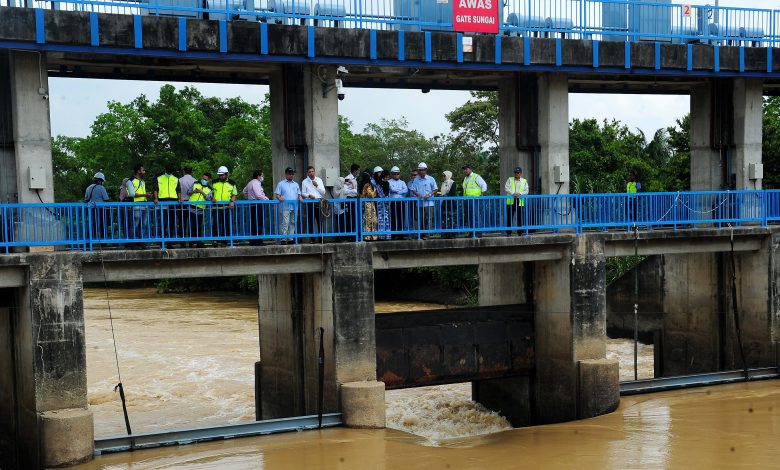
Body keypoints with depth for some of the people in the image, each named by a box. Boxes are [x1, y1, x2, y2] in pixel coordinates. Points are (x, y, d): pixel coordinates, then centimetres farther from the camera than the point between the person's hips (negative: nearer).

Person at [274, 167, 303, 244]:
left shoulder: (296, 184, 22)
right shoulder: (281, 184, 8)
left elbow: (299, 194, 21)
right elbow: (276, 194, 2)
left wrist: (300, 197, -1)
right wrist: (279, 198, -20)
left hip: (294, 207, 5)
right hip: (285, 207, -5)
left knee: (293, 223, 5)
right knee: (285, 223, -12)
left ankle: (290, 238, 10)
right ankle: (283, 238, -13)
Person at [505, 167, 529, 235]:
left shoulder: (524, 181, 12)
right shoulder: (509, 179, 12)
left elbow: (526, 191, 4)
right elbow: (506, 188, -1)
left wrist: (520, 193, -15)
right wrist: (513, 193, -16)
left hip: (520, 201, 0)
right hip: (510, 201, 0)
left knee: (520, 217, -1)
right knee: (509, 217, -1)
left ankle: (520, 231, 6)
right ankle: (508, 232, 5)